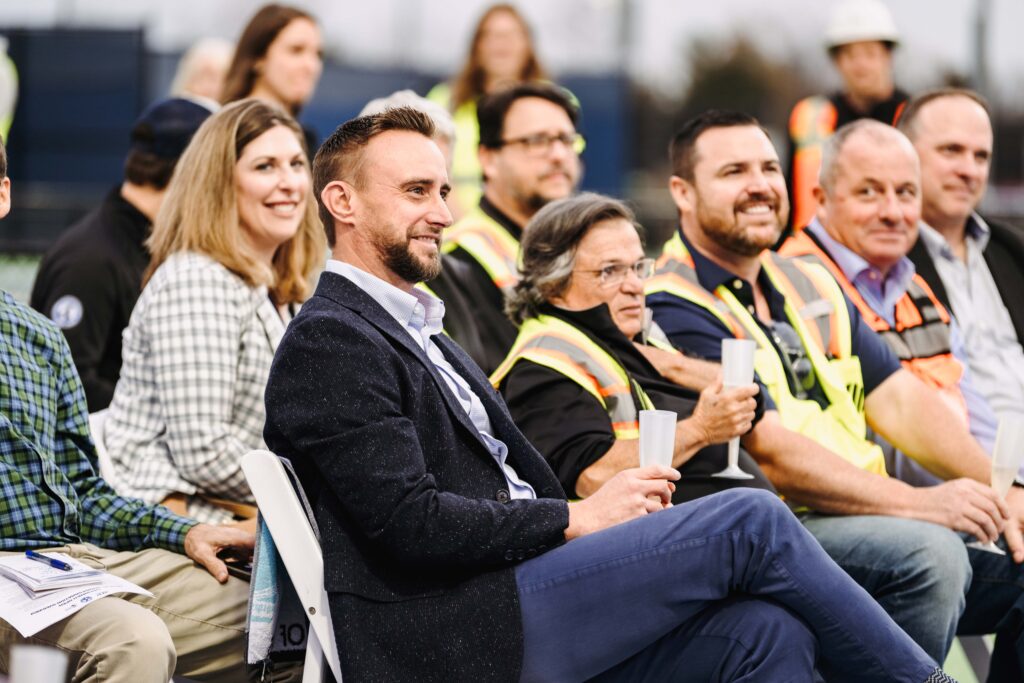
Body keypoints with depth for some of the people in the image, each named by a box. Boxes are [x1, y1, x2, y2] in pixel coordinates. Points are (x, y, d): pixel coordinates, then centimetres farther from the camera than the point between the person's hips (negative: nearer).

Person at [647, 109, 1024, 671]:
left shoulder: (810, 287, 19)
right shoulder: (673, 309, -9)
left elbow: (899, 401, 13)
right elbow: (770, 454, -17)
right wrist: (918, 503, -21)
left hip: (873, 514, 8)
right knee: (928, 552, -30)